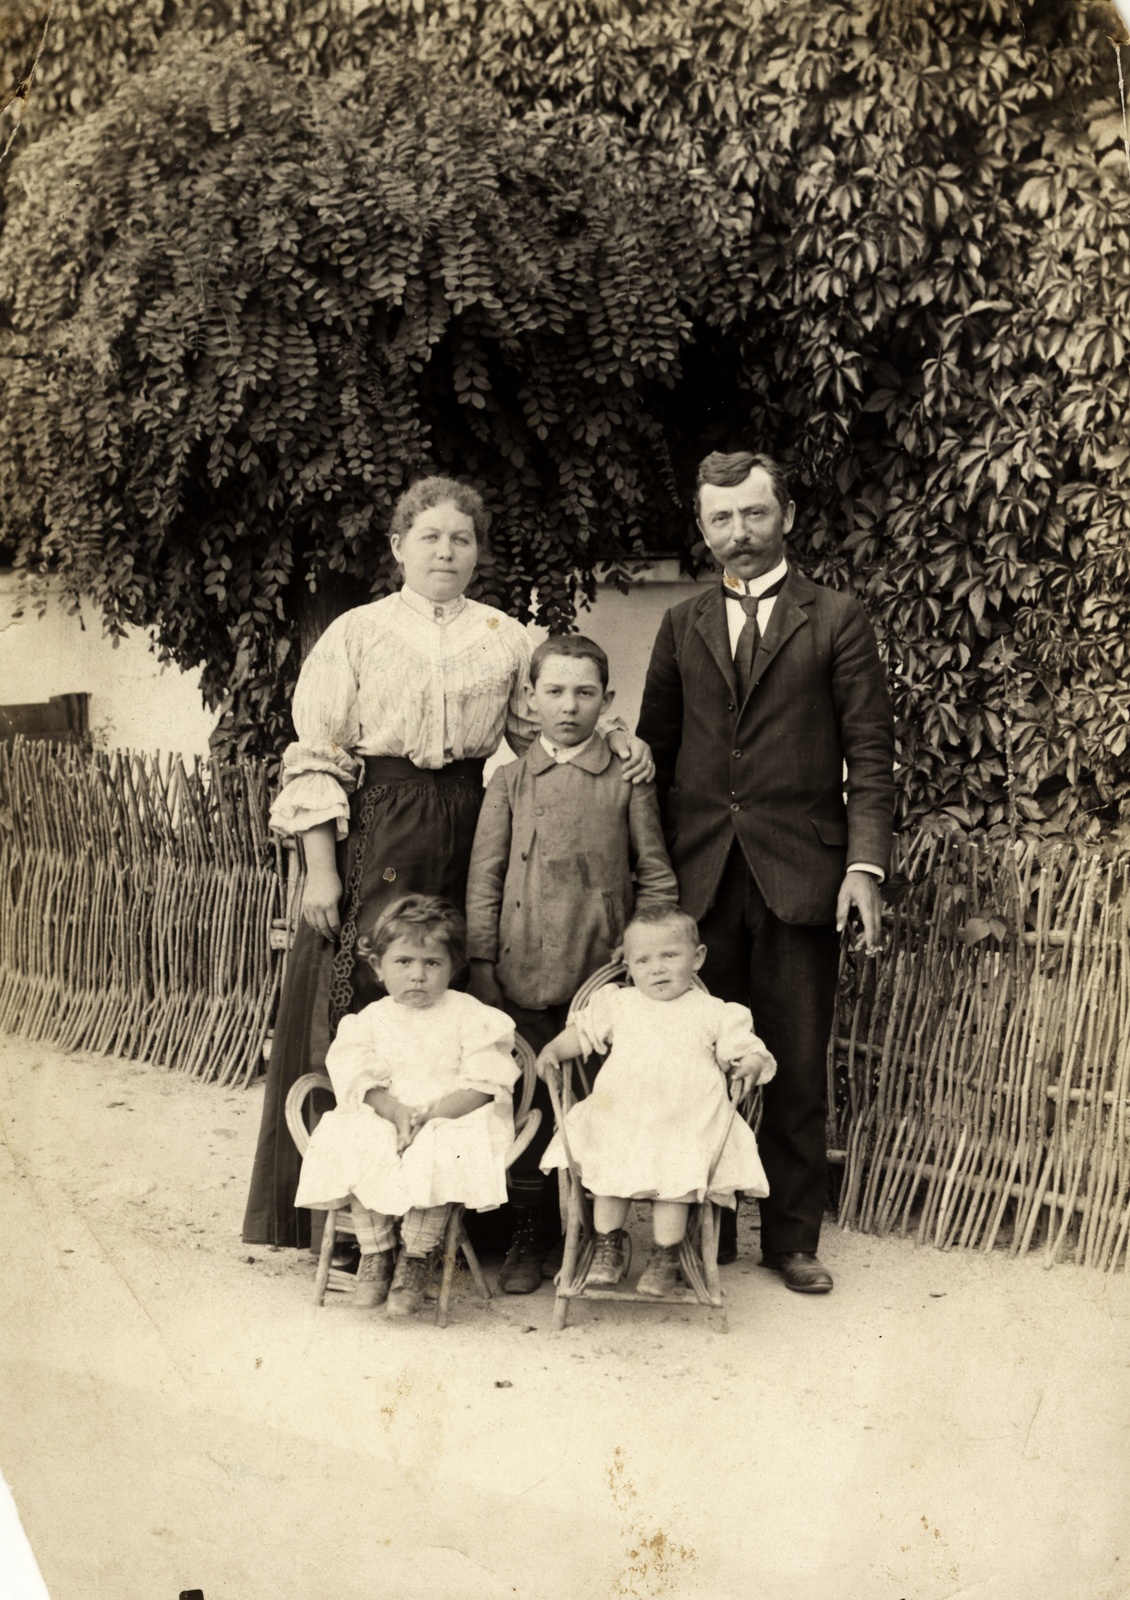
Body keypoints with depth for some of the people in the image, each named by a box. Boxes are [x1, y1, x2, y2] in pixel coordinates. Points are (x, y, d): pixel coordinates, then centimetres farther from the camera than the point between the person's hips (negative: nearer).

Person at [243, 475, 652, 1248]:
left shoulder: (506, 637, 11)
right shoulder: (356, 634, 5)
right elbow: (315, 758, 2)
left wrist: (616, 742, -6)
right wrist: (320, 868, -6)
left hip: (468, 835, 2)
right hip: (373, 838, -2)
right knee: (361, 1008, -3)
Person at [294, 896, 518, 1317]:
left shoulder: (470, 1016, -1)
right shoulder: (370, 1019, 8)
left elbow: (481, 1086, -8)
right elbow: (361, 1081, -1)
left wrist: (430, 1115, -19)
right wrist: (396, 1112, -19)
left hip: (452, 1123, -3)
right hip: (381, 1121, 3)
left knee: (437, 1160, -34)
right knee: (353, 1148, -27)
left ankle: (415, 1259, -13)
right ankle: (375, 1251, -10)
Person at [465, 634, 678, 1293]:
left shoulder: (627, 780, 3)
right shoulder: (511, 781, 7)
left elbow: (657, 876, 6)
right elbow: (485, 876, 7)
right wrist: (482, 959, 2)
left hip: (601, 974, -1)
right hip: (524, 974, 1)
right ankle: (530, 1239, 19)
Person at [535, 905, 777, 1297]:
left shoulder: (713, 1013, 9)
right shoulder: (618, 1004, 15)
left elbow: (747, 1049, 10)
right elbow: (582, 1030, 24)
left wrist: (752, 1064, -12)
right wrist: (553, 1049, 7)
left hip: (688, 1126, -2)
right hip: (619, 1120, 2)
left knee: (675, 1181, -20)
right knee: (607, 1175, -13)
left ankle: (665, 1256, 0)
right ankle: (608, 1244, 11)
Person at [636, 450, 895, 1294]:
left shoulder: (837, 621, 5)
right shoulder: (682, 626, 14)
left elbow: (871, 752, 1)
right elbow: (657, 750, 13)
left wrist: (866, 865, -9)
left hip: (800, 875, -2)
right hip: (700, 875, 2)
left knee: (798, 1067, 5)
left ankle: (793, 1236, 18)